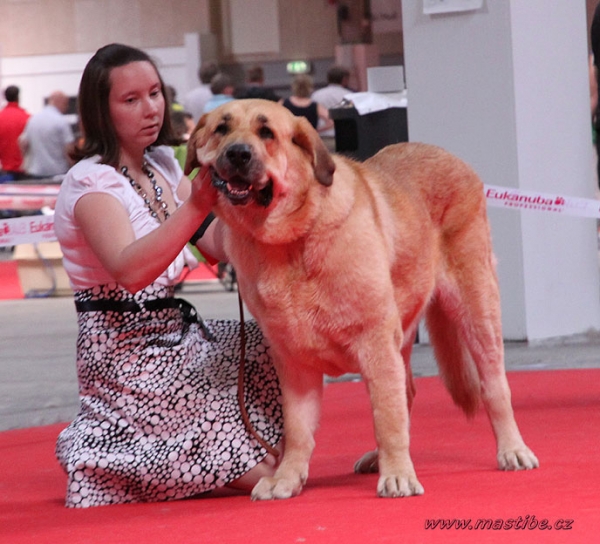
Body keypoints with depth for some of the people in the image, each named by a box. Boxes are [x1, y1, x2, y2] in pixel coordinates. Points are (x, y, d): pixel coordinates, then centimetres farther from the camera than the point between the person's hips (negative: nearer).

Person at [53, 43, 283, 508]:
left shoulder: (162, 167, 11)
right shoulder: (91, 182, -15)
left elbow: (218, 243, 2)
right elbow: (130, 270, -33)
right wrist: (196, 205, -44)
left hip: (175, 336, 9)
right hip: (127, 357, -9)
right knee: (258, 469, -14)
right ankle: (100, 461, 3)